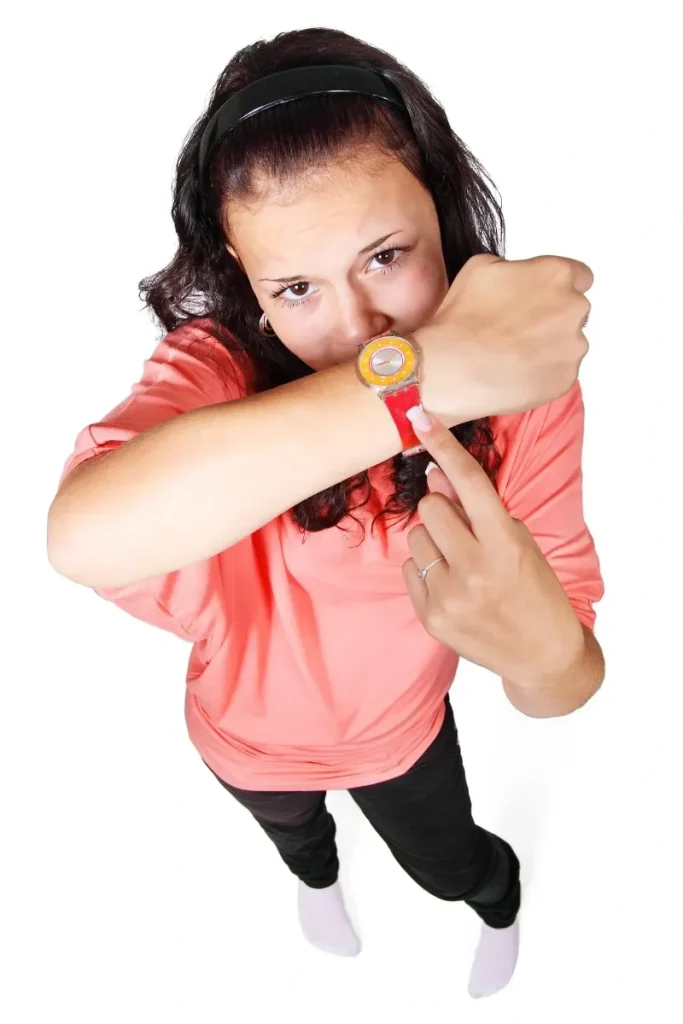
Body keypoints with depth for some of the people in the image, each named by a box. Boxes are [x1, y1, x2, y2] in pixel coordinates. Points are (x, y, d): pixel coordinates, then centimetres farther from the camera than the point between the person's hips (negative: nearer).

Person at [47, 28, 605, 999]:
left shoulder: (522, 382, -29)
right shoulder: (219, 367, -34)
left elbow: (560, 692, -29)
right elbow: (84, 537, -56)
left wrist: (542, 648, -54)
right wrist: (421, 372, -61)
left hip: (403, 729, 1)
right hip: (251, 737, 0)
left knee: (449, 864, 30)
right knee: (293, 831, 34)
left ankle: (499, 899, 70)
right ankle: (316, 870, 75)